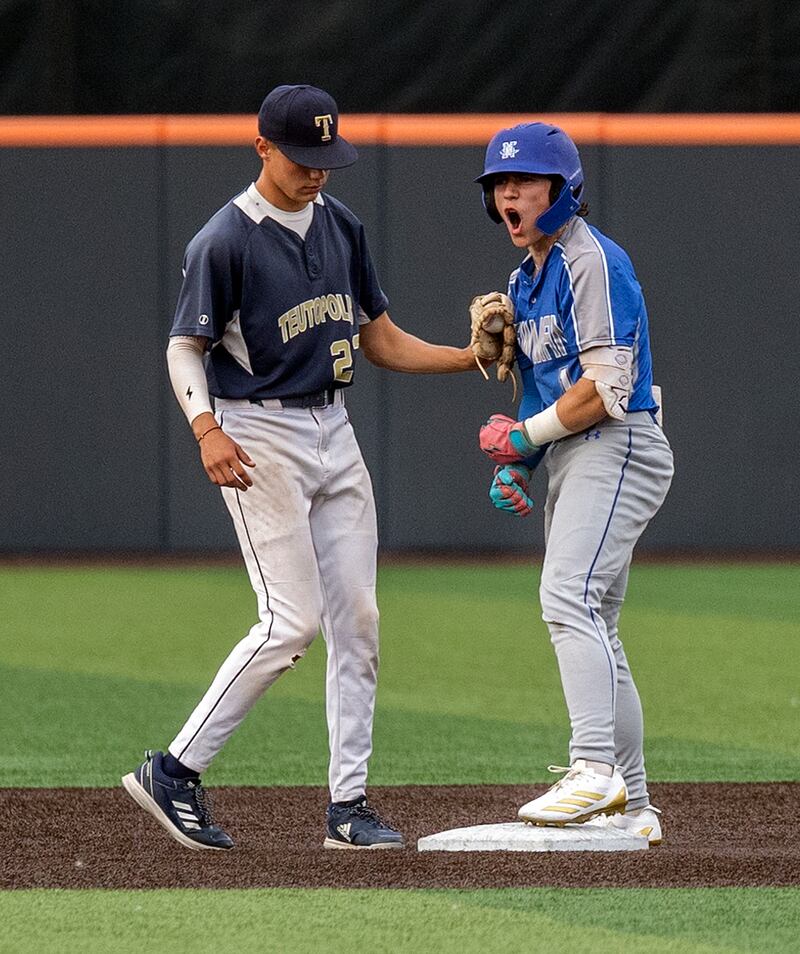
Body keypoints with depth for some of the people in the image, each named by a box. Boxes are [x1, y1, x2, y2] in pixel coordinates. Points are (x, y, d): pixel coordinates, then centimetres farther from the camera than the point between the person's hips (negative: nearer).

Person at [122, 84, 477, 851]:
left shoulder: (340, 226, 10)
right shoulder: (225, 241, -12)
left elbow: (380, 341, 15)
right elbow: (185, 348, -11)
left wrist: (471, 357, 1)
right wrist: (207, 428, -29)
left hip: (333, 434, 7)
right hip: (260, 436, -7)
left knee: (357, 618, 3)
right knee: (293, 620, -13)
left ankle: (348, 803, 8)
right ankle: (175, 772, -4)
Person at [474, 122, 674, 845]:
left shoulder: (592, 262, -12)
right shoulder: (526, 279, 18)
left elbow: (608, 388, -20)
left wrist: (524, 435, -12)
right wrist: (516, 463, 9)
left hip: (616, 451, -10)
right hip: (568, 461, 10)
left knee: (569, 598, -25)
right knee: (592, 628, 11)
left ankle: (595, 768, -35)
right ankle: (630, 807, 15)